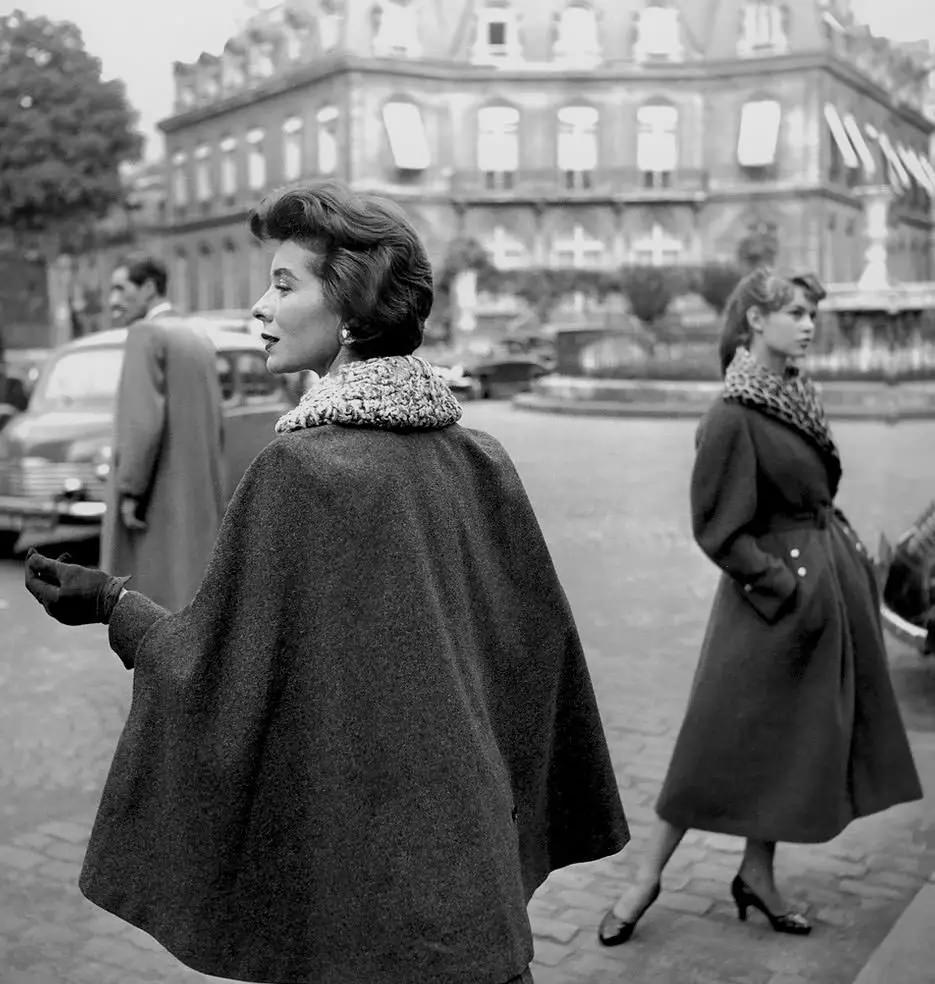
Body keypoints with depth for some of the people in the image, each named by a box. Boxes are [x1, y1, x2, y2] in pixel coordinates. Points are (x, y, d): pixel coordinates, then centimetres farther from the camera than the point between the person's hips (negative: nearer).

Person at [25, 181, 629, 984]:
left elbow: (221, 673, -15)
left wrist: (116, 605, 1)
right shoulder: (478, 458, -2)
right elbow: (535, 642, 5)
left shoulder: (302, 469, -21)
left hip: (354, 876, -5)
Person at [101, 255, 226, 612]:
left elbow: (144, 419, -22)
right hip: (198, 499, 8)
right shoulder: (200, 339, 13)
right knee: (192, 588, 12)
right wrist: (207, 494, 18)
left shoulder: (146, 334, -11)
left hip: (155, 498, -8)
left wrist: (130, 492, -17)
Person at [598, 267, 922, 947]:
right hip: (774, 593, -8)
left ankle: (757, 874, 30)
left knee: (794, 740, 15)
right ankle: (648, 877, 16)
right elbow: (718, 529, -17)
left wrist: (850, 554, 7)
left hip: (832, 582, 8)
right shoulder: (733, 418, -18)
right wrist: (788, 590, -18)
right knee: (725, 743, 1)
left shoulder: (797, 396, 7)